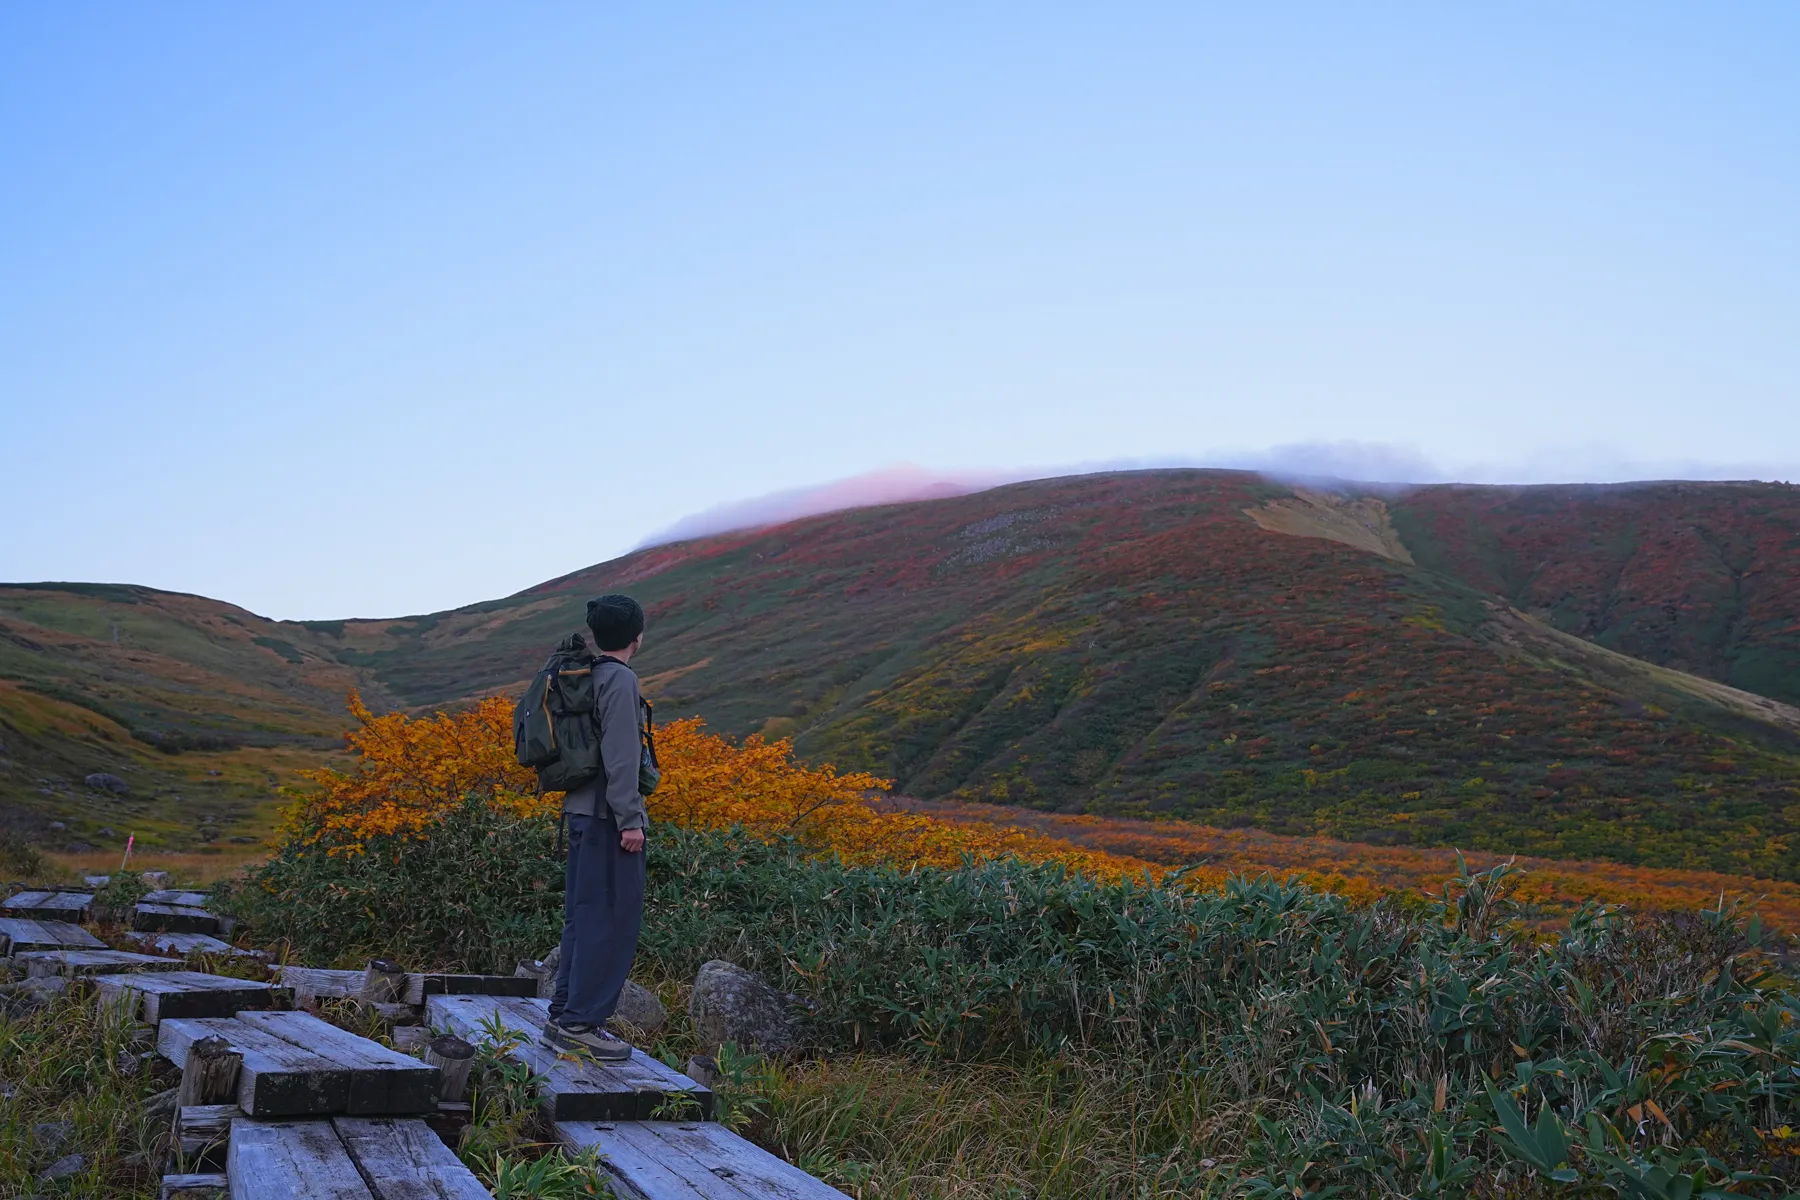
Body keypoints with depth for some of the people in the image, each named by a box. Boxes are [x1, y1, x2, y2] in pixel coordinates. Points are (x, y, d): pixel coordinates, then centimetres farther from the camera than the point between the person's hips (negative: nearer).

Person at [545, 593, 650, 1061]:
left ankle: (563, 1016, 19)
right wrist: (631, 820, -18)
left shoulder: (585, 676, 14)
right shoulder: (620, 679, -13)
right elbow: (619, 755, -19)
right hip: (608, 816, -9)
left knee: (583, 916, 14)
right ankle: (582, 1021, -3)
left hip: (582, 811, 10)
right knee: (612, 918, -5)